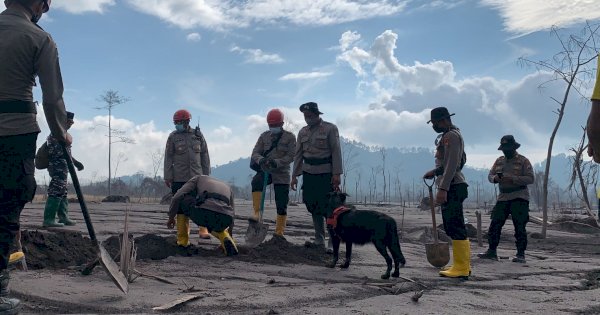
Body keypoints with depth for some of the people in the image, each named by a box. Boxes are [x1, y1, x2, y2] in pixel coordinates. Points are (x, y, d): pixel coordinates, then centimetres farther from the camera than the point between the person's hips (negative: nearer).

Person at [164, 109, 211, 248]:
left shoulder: (198, 135, 8)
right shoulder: (173, 137, 6)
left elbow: (205, 156, 12)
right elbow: (168, 158, 5)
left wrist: (206, 174, 9)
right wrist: (168, 177, 0)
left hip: (197, 177, 1)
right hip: (179, 179, 0)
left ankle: (203, 230, 1)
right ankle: (183, 239, 7)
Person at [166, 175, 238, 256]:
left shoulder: (198, 179, 32)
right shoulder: (227, 188, 41)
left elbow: (177, 197, 18)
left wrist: (171, 217, 34)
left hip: (204, 214, -4)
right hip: (223, 219, 4)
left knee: (181, 198, 29)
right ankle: (226, 240, 13)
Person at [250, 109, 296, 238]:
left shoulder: (289, 137, 0)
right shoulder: (264, 136, 8)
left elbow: (291, 156, -9)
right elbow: (255, 153, 2)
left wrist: (276, 162, -26)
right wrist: (261, 160, -22)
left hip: (282, 174, -1)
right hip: (265, 171, 1)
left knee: (281, 205, 0)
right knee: (256, 181, -33)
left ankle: (279, 233, 14)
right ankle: (257, 213, -28)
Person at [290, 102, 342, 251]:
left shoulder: (330, 128, -2)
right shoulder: (303, 132, 13)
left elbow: (336, 152, -7)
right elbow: (298, 155, 14)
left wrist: (336, 174, -14)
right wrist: (294, 176, 8)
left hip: (326, 174, -5)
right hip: (309, 174, 5)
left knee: (328, 208, -7)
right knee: (314, 209, 8)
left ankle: (333, 243, -2)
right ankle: (319, 241, 17)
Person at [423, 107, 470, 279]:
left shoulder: (451, 136, -11)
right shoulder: (452, 135, 21)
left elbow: (452, 165, -20)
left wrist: (443, 189, -24)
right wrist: (435, 171, 16)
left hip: (452, 187, -11)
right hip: (453, 187, 11)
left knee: (455, 228, -10)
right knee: (454, 228, 13)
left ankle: (461, 269, -7)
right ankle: (463, 265, 18)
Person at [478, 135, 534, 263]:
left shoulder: (523, 161, -2)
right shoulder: (499, 161, 15)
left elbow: (530, 179, -11)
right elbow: (490, 175, 15)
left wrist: (513, 178, -22)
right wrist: (495, 178, -9)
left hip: (519, 198, -5)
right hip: (503, 198, 5)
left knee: (519, 227, -6)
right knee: (495, 224, 2)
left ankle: (521, 254, 1)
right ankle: (491, 251, 10)